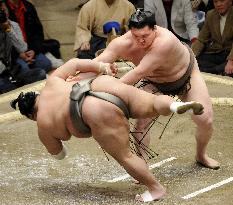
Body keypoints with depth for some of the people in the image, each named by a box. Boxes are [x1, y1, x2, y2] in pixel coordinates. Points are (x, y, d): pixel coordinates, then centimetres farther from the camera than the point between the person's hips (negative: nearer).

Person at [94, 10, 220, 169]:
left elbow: (139, 72, -50)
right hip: (155, 83, 2)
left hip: (186, 74, -2)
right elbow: (97, 63, -43)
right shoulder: (123, 44, -34)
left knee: (205, 119, -5)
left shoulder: (165, 41, -46)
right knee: (141, 123, -16)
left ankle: (201, 155, 25)